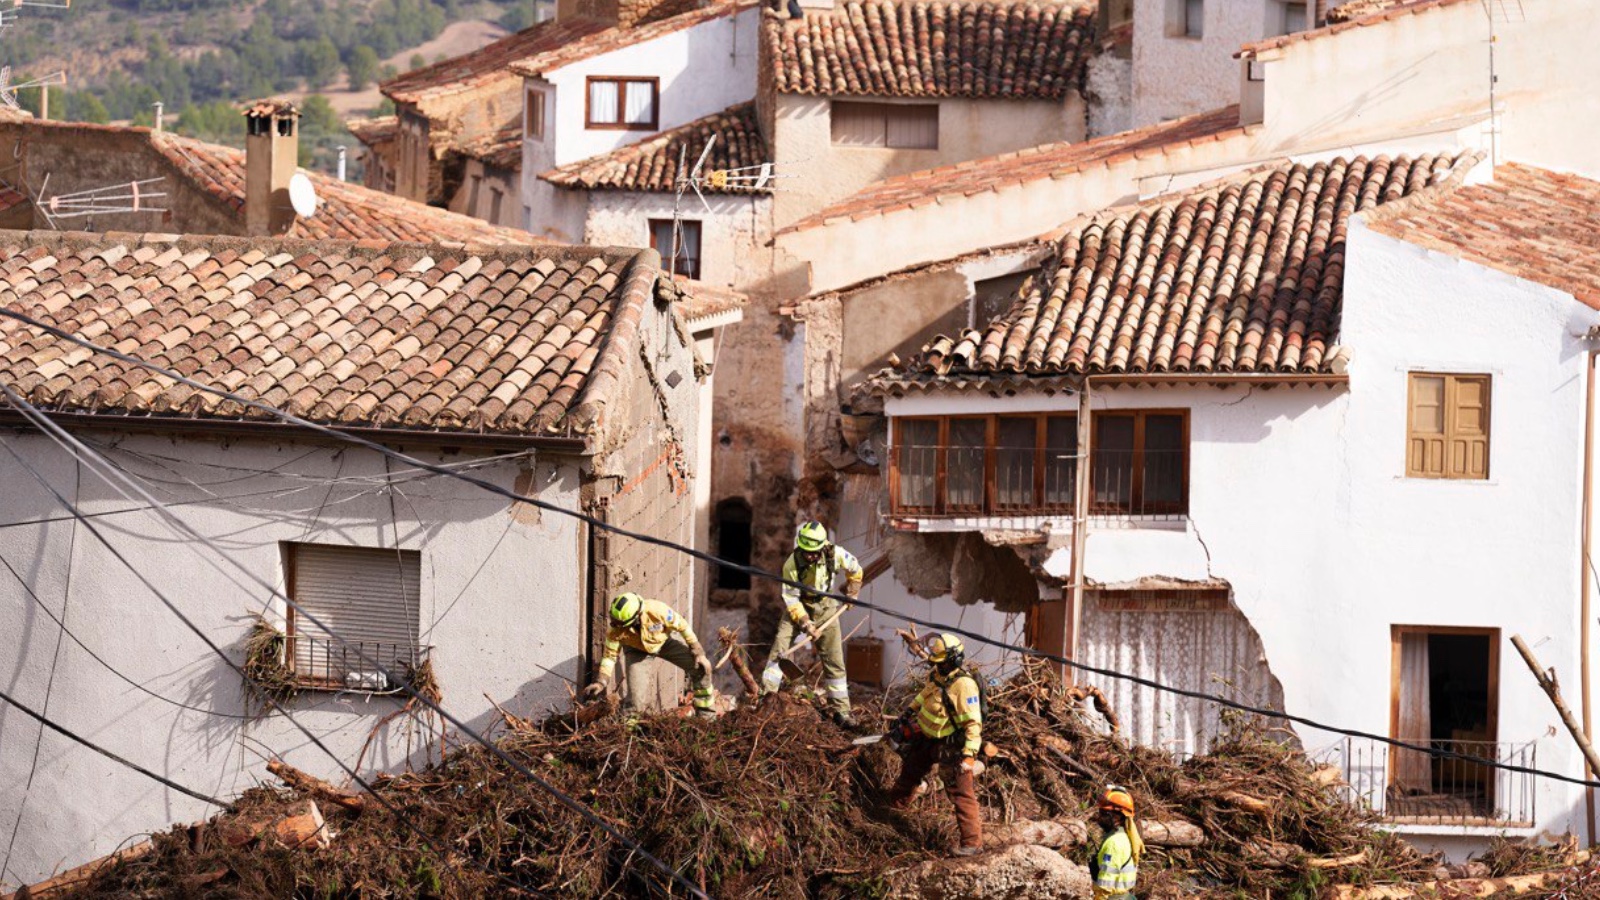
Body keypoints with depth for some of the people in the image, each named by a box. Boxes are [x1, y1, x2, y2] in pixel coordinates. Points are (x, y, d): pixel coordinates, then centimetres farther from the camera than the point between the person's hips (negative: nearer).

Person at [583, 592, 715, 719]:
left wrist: (698, 652, -17)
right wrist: (601, 682, -27)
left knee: (701, 668, -10)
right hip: (638, 650, 0)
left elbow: (682, 625, -23)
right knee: (635, 693, -17)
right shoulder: (616, 629, -32)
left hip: (666, 640, 0)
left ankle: (705, 714, 6)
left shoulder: (657, 610, -39)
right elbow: (610, 656, -17)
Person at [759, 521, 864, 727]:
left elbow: (854, 569, 0)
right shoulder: (792, 565, -27)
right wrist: (806, 623, -29)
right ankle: (766, 696, -11)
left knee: (834, 659, 0)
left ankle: (841, 710, 4)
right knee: (780, 646, -17)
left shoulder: (834, 554, -23)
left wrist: (852, 593, 6)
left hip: (824, 607, 1)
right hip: (798, 606, -1)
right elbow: (791, 599, -22)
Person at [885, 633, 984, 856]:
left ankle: (973, 841, -10)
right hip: (927, 737, 9)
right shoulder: (936, 675, -1)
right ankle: (896, 803, 55)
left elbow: (973, 723, -30)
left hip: (951, 744, -9)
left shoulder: (964, 685, -28)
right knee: (910, 769, 28)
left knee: (961, 793, -11)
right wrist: (909, 711, 29)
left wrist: (969, 754, -35)